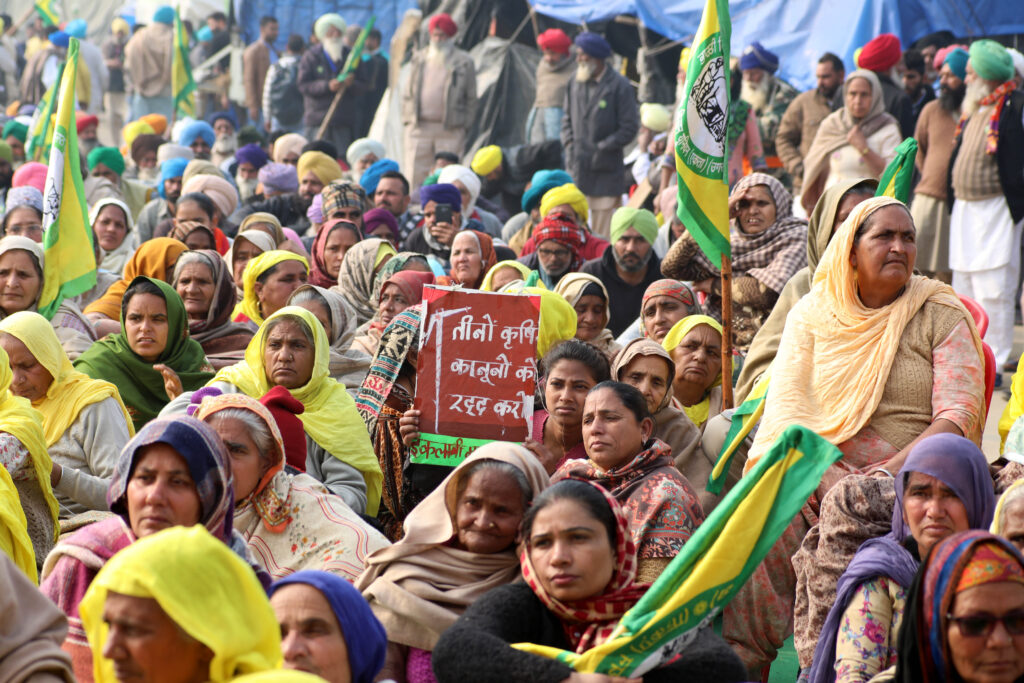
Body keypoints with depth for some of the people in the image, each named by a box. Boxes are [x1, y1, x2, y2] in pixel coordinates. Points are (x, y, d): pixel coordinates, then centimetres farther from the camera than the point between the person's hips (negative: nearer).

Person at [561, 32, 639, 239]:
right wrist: (569, 144, 3)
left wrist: (601, 149, -11)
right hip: (576, 168, 5)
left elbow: (630, 127, -7)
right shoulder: (575, 84, 11)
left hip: (605, 170, -5)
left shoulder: (619, 86, -6)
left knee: (603, 233, -4)